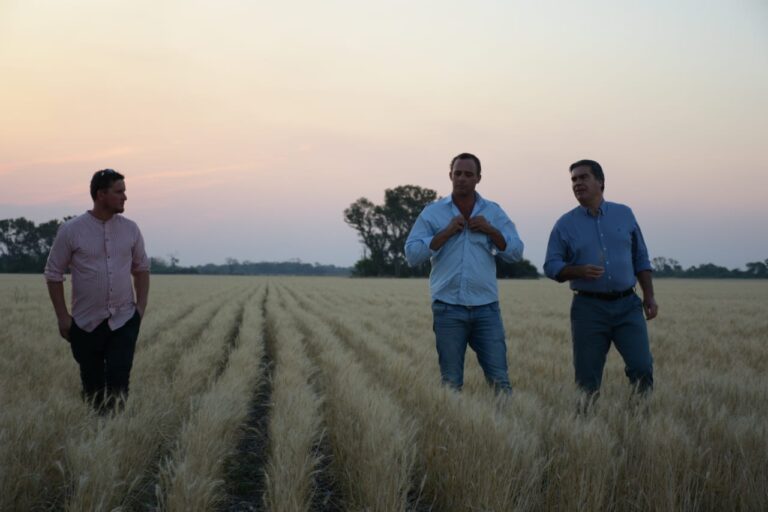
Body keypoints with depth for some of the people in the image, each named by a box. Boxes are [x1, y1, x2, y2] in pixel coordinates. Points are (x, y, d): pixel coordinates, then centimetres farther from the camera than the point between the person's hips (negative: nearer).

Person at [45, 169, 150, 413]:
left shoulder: (130, 229, 2)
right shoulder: (71, 230, -7)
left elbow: (141, 268, 13)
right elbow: (53, 274, -1)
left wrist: (141, 305, 3)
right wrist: (62, 317, -5)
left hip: (124, 320, 1)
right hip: (86, 322, -1)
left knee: (118, 383, -7)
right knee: (93, 386, 8)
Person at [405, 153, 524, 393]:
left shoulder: (494, 212, 10)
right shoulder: (432, 212, 3)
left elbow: (516, 252, 4)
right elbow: (412, 255, -6)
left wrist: (490, 230, -8)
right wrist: (446, 232, -12)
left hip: (486, 308, 1)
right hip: (448, 309, -1)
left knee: (499, 378, -1)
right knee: (450, 381, 4)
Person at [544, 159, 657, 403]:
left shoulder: (624, 214, 9)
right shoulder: (565, 224, 3)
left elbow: (640, 259, 15)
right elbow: (551, 266, 1)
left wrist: (649, 296, 8)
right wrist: (579, 271, -17)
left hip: (627, 305, 1)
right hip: (588, 308, -1)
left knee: (642, 367, -9)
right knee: (587, 379, 0)